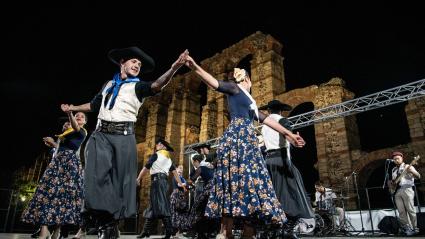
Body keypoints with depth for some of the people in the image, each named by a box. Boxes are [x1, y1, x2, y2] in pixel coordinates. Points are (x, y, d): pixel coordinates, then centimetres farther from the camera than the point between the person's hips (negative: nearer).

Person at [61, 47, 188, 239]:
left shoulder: (137, 86, 8)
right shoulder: (109, 84, 20)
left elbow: (156, 85, -13)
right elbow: (94, 104, 34)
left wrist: (173, 68, -29)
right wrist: (73, 108, 43)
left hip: (123, 136, -2)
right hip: (100, 134, 3)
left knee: (120, 179, -4)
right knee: (98, 175, -12)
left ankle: (111, 223, 6)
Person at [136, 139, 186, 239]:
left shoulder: (156, 155, 1)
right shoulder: (169, 159, 22)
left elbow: (146, 168, -4)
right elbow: (174, 172, 14)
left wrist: (138, 178, 4)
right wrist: (180, 183, 11)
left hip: (157, 179, -8)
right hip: (164, 180, 8)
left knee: (161, 204, -14)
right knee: (152, 205, 11)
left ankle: (169, 230, -22)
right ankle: (146, 230, 14)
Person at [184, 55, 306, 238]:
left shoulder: (250, 102, 31)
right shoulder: (234, 88, 9)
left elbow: (267, 119, 33)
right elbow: (215, 83, -8)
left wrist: (289, 134, 34)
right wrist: (195, 68, -26)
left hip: (248, 141, 9)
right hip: (236, 138, -9)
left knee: (251, 180, -1)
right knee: (236, 181, -18)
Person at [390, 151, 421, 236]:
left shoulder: (407, 166, 2)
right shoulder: (394, 170, 20)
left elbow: (418, 176, -9)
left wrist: (412, 172, -28)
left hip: (406, 190, -5)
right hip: (396, 191, 5)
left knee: (410, 210, -5)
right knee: (401, 211, 1)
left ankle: (413, 228, 2)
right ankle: (407, 228, 6)